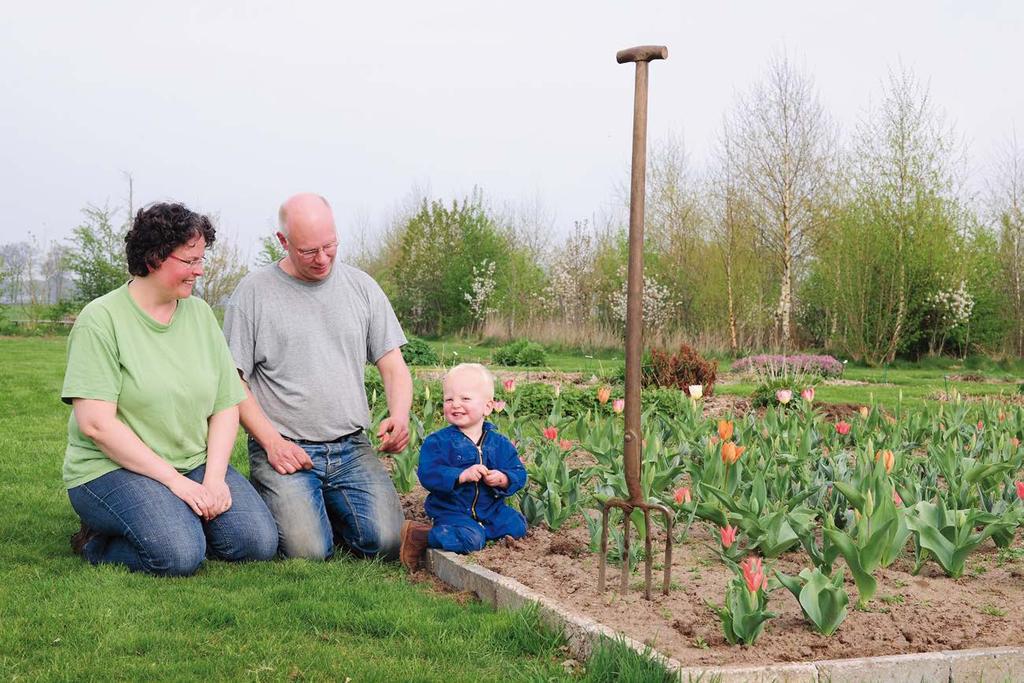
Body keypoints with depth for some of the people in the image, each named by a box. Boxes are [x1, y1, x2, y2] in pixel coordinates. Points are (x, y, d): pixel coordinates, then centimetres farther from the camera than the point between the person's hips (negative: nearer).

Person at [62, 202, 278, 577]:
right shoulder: (100, 320, -9)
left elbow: (227, 405, 7)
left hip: (195, 464, 5)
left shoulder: (199, 313, 8)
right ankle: (100, 543, -1)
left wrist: (214, 477, -10)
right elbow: (96, 423, -17)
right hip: (112, 467, -5)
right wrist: (175, 481, -19)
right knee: (179, 555, -29)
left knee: (258, 542, -16)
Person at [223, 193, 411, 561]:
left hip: (352, 447, 3)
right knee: (308, 551, -22)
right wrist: (272, 441, -11)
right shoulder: (253, 292, 0)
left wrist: (399, 415, -10)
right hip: (284, 449, -3)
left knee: (386, 541, -17)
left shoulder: (362, 287, 10)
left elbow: (394, 367, 11)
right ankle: (276, 502, 12)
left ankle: (328, 507, 15)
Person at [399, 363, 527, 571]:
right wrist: (461, 475, -30)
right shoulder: (437, 442, -7)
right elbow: (428, 474, -18)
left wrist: (503, 479, -19)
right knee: (470, 539, -30)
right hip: (452, 512, -6)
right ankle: (420, 536, -13)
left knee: (517, 526, -8)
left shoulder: (499, 444, 4)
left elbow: (518, 473, 4)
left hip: (491, 510, 6)